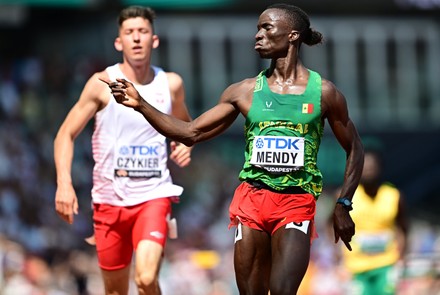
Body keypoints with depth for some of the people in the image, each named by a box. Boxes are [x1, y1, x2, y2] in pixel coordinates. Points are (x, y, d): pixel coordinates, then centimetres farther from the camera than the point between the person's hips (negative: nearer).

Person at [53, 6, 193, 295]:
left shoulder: (171, 84, 3)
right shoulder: (103, 84, -4)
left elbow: (185, 127, 24)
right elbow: (66, 134, -1)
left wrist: (185, 146, 1)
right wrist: (64, 183, -15)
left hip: (154, 195, 0)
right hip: (110, 196, 0)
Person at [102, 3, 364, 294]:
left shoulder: (323, 92, 1)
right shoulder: (245, 92, 6)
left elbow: (354, 149, 10)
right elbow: (191, 133, 7)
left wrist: (343, 205, 1)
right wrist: (141, 105, -3)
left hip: (296, 204, -3)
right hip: (252, 199, 3)